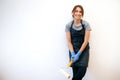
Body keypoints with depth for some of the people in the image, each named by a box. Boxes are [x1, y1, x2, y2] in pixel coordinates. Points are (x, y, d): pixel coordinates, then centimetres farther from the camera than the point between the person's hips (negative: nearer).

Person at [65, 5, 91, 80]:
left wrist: (78, 54, -15)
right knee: (75, 70, -4)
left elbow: (86, 41, -10)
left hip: (84, 49, 0)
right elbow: (69, 41, -3)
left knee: (83, 69, -16)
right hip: (73, 49, 1)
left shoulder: (86, 24, -8)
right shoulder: (68, 25, -4)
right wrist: (73, 53, -15)